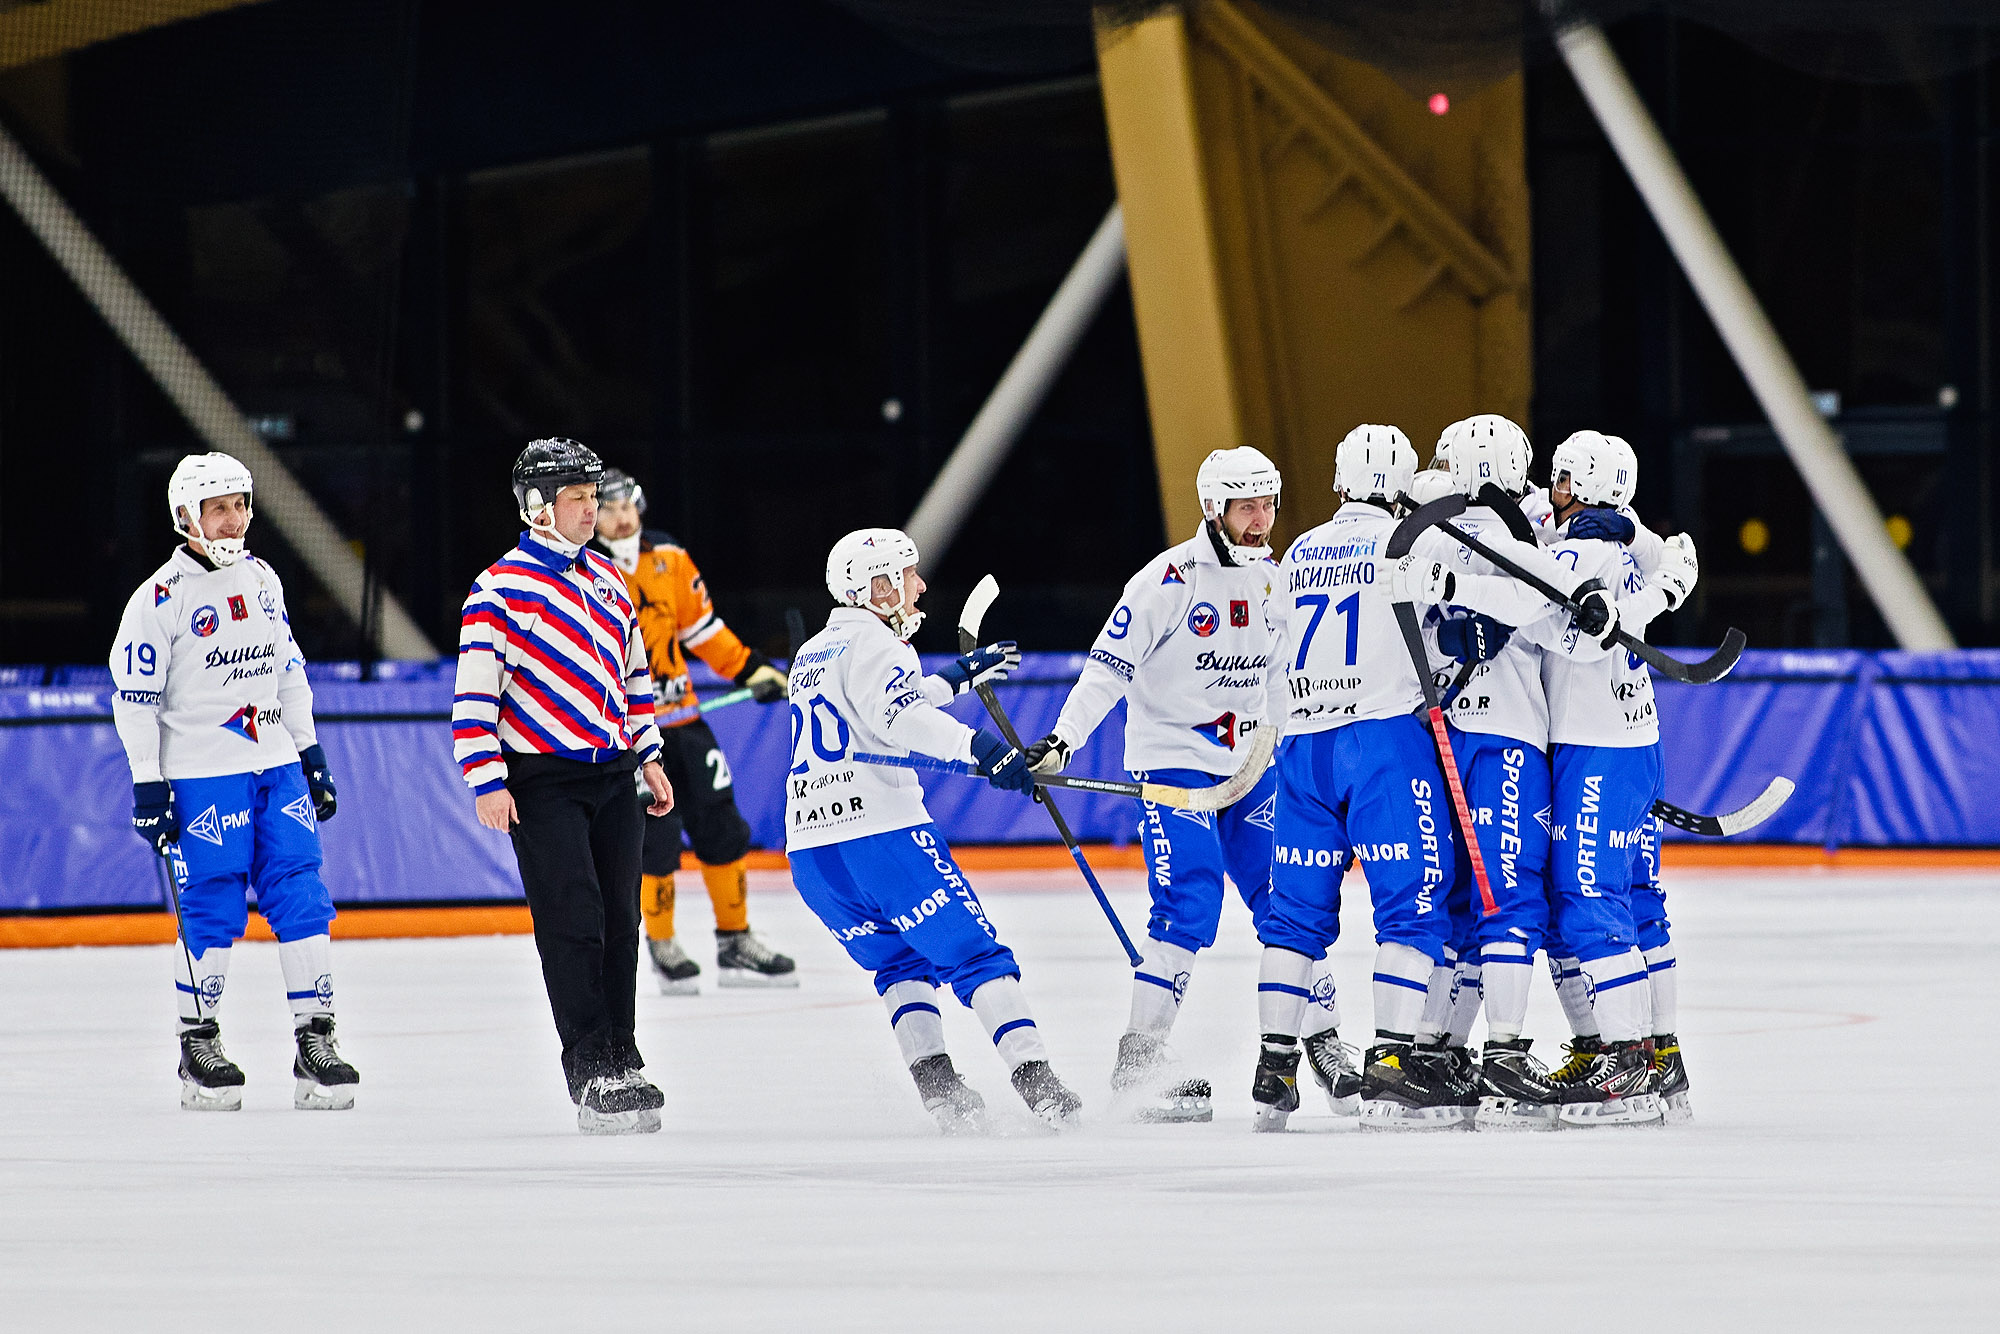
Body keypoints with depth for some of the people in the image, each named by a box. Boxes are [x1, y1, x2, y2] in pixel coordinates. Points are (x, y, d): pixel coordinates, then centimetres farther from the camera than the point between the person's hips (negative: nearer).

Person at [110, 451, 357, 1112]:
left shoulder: (260, 580, 11)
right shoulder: (161, 597, -8)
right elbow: (134, 696, -8)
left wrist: (311, 753, 18)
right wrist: (148, 784, -11)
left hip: (275, 765, 6)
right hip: (201, 775, -5)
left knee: (301, 896, -1)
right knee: (212, 909, -4)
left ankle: (316, 1039, 1)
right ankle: (199, 1045, 9)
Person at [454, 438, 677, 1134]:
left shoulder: (607, 579, 13)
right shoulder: (502, 587, -9)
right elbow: (473, 693, -12)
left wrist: (648, 756, 19)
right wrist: (487, 782, -17)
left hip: (611, 774, 7)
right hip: (542, 781, -7)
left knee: (619, 923, 8)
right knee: (573, 925, -10)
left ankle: (622, 1063, 17)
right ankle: (591, 1075, -8)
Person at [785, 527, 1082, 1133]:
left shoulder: (812, 654, 24)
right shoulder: (871, 643, -3)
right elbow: (900, 718, -23)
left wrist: (957, 677, 49)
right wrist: (982, 748, -34)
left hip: (811, 849, 8)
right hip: (881, 832, -8)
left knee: (900, 963, 21)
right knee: (976, 955, -5)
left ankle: (936, 1084, 3)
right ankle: (1036, 1082, -17)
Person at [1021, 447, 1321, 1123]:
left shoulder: (1274, 579, 7)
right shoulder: (1169, 579, -13)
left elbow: (1287, 675, 20)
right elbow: (1108, 666, -16)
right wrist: (1061, 742, -24)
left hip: (1248, 767, 6)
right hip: (1170, 761, -6)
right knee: (1189, 903, -18)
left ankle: (1326, 1041, 17)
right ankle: (1138, 1060, -14)